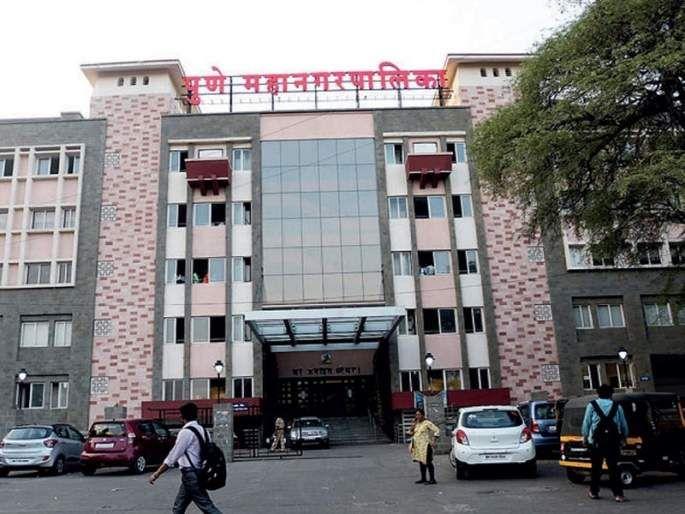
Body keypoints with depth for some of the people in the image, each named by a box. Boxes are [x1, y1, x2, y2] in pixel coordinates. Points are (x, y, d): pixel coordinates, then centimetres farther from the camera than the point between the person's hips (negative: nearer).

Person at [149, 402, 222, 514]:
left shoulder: (186, 432, -14)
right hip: (199, 473, 9)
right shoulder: (202, 430, 9)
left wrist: (156, 474, -7)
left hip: (190, 475, -9)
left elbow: (173, 456, -14)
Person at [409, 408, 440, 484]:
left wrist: (433, 440, -14)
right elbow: (410, 433, 11)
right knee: (421, 462, 12)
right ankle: (423, 479, 20)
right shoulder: (416, 424, 13)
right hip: (417, 446, 8)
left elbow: (437, 430, -10)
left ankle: (432, 479, -2)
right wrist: (413, 424, -1)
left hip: (425, 446, -7)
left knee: (428, 462, -6)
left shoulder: (427, 423, -8)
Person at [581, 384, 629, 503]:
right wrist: (624, 437, 24)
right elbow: (624, 425, 8)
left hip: (596, 442, -1)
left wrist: (585, 437, 11)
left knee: (596, 467, 10)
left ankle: (594, 492, 20)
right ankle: (618, 494, -1)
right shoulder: (617, 407, 5)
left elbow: (586, 423, 0)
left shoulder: (592, 406, 1)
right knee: (613, 468, 5)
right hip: (613, 442, 1)